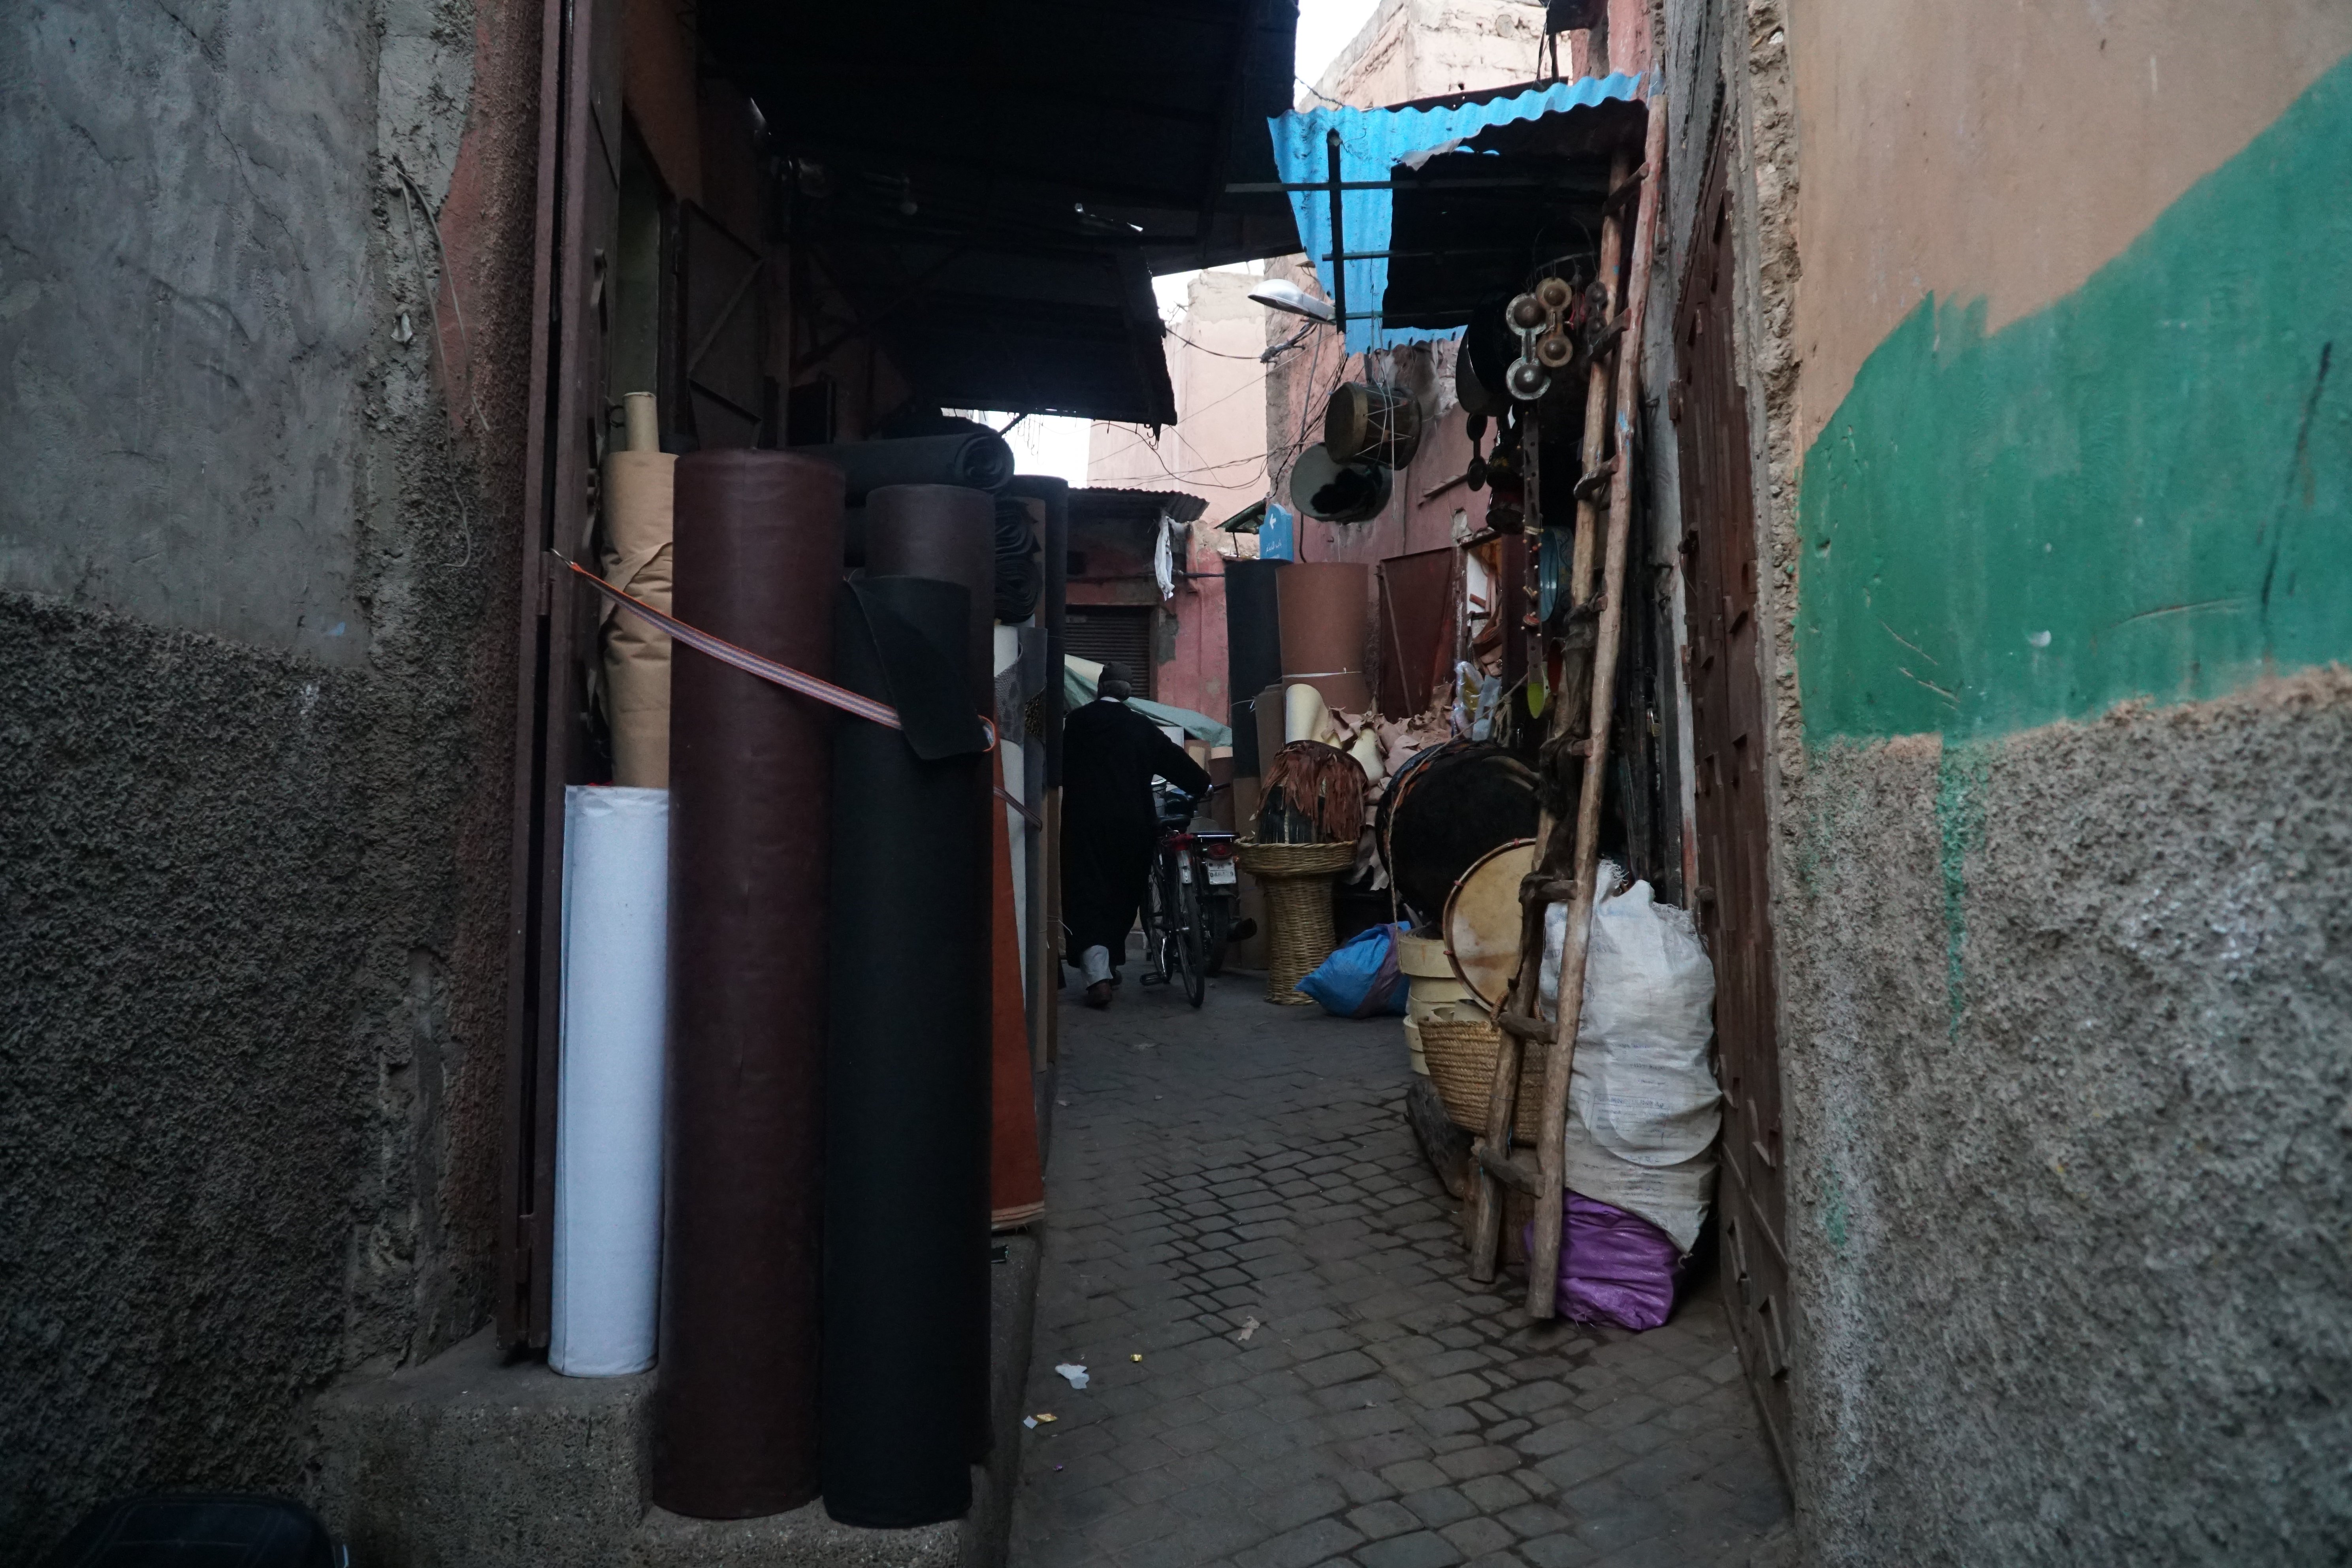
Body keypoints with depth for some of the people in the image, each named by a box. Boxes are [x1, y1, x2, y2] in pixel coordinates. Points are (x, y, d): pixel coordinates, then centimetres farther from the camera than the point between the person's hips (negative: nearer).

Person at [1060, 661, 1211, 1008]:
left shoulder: (1076, 721, 2)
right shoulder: (1142, 728, 5)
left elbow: (1060, 768, 4)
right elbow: (1175, 759, 11)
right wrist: (1200, 787, 26)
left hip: (1085, 824, -2)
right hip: (1132, 826, 2)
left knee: (1086, 899, -3)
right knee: (1123, 898, 16)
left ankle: (1097, 976, -16)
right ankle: (1110, 964, 26)